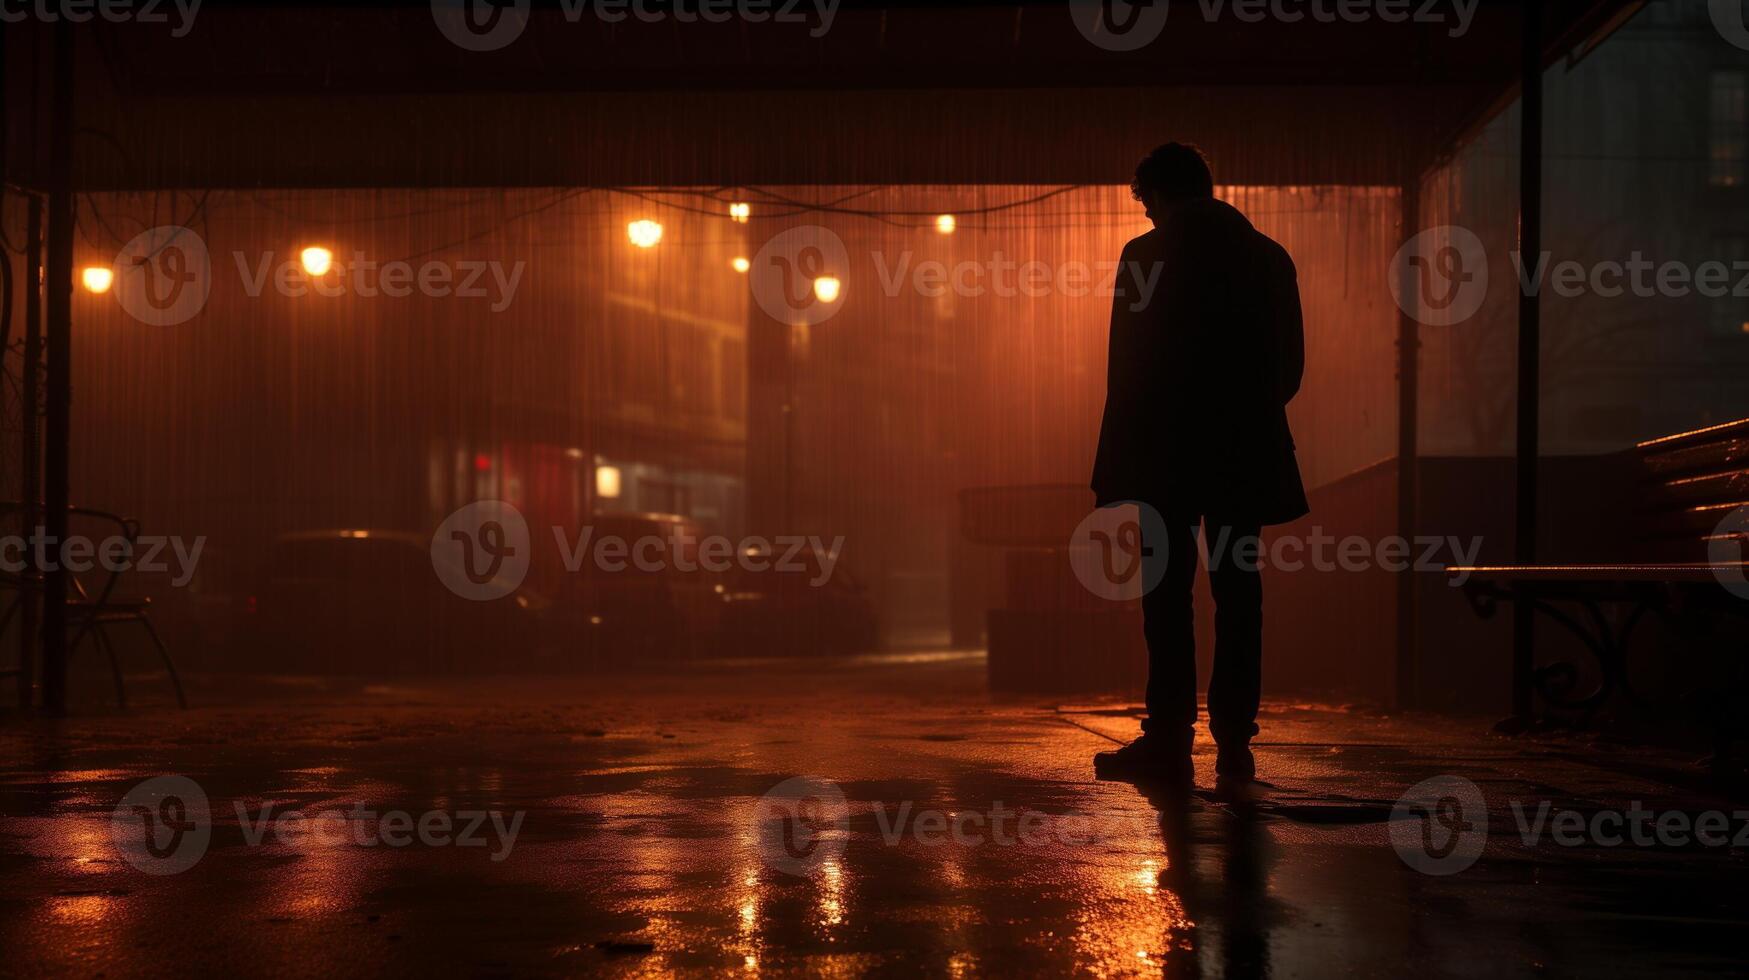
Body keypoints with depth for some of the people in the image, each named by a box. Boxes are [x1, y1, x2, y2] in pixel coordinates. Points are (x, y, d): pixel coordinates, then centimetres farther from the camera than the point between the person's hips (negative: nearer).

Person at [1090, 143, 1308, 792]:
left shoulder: (1148, 256, -4)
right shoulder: (1270, 258, 9)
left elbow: (1129, 368, -6)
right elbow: (1291, 366, 10)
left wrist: (1115, 464, -3)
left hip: (1169, 454, -4)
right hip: (1249, 454, 4)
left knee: (1168, 597, 0)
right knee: (1238, 593, 6)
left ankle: (1169, 740, -1)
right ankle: (1234, 745, 5)